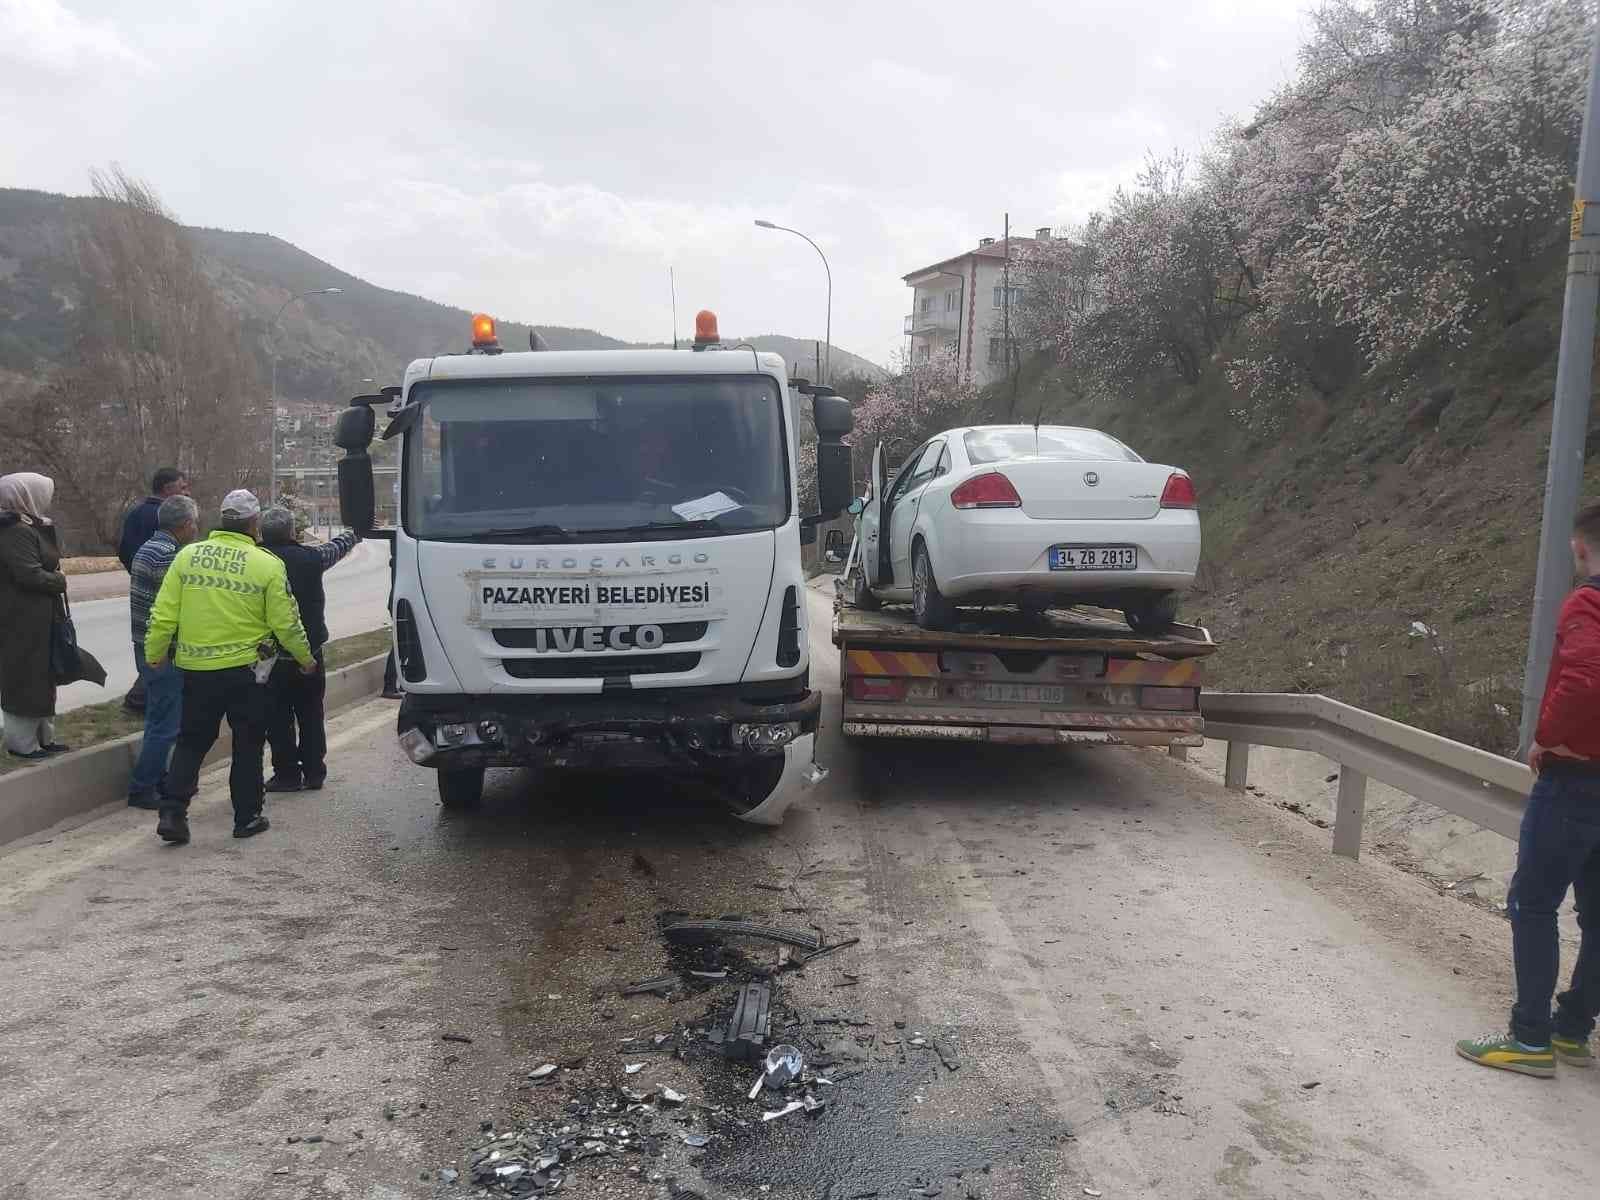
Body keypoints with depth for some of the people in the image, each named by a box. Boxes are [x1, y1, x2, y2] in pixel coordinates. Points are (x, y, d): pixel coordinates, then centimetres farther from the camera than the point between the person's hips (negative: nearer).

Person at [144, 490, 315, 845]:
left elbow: (164, 613, 2)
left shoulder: (188, 555, 1)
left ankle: (172, 812, 6)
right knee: (248, 745, 11)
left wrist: (154, 653, 15)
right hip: (244, 669, -3)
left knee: (191, 741, 15)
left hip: (195, 668, 3)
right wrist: (306, 659, 9)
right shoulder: (267, 565, -8)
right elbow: (286, 623, -6)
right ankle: (247, 818, 17)